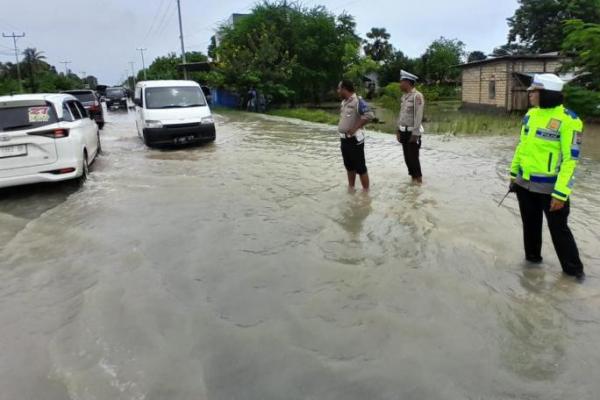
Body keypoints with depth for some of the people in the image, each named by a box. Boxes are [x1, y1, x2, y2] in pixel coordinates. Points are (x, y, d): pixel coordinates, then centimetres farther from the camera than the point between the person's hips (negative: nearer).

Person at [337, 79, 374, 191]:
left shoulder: (358, 101, -16)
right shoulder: (344, 102, 11)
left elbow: (370, 115, -25)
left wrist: (355, 128, -23)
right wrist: (340, 128, 12)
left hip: (354, 139, -9)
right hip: (344, 139, 9)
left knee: (360, 167, -2)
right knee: (349, 166, 17)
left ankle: (366, 191, 6)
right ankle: (351, 188, 29)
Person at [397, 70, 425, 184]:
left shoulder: (417, 96, -16)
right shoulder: (404, 96, 10)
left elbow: (418, 116, -19)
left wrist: (415, 134, -19)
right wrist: (399, 130, 13)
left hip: (412, 132, -8)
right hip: (404, 131, 8)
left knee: (413, 156, -1)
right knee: (407, 156, 12)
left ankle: (418, 178, 14)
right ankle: (413, 176, 25)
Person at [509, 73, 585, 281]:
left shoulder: (568, 120, -17)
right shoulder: (531, 114, 4)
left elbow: (570, 159, -19)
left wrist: (561, 193, -22)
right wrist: (513, 172, 16)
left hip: (550, 187, -6)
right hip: (525, 183, 6)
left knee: (559, 229, 6)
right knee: (530, 224, 19)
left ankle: (573, 268, 23)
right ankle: (532, 256, 38)